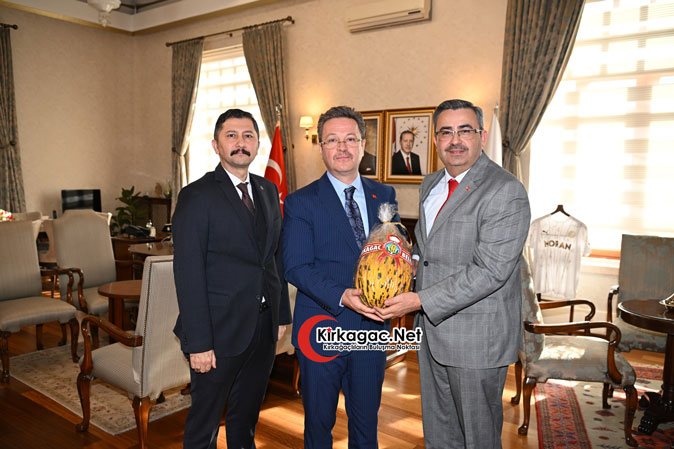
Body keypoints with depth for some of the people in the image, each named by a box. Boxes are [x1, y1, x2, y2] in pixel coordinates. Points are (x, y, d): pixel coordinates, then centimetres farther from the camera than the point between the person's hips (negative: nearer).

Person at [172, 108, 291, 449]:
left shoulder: (268, 191, 8)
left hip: (264, 329, 6)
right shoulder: (197, 196, -12)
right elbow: (188, 273, -15)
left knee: (247, 416, 23)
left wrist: (281, 316, 8)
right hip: (220, 331, -5)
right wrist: (198, 343, -17)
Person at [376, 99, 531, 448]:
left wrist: (421, 301, -25)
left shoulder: (506, 192, -18)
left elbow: (489, 271, -25)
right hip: (432, 331, 8)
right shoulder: (430, 185, 9)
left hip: (477, 340, -7)